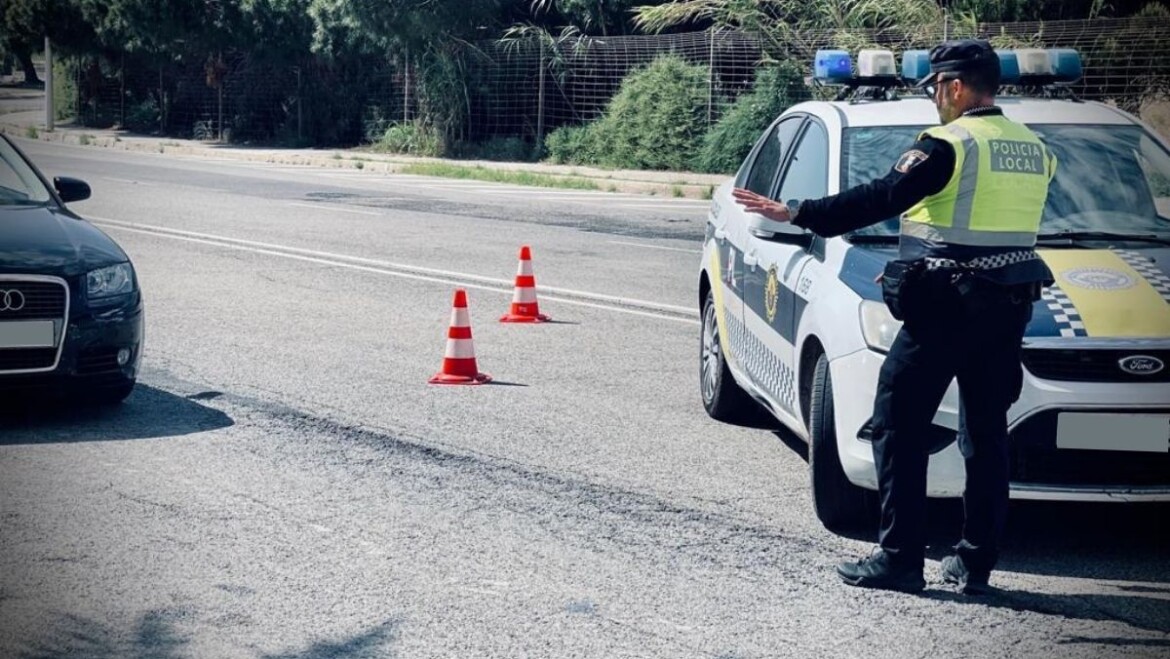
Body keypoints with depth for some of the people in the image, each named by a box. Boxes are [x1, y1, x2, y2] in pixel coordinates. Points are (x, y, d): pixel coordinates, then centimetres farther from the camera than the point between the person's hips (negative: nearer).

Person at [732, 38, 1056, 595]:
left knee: (898, 426, 1)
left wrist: (797, 214, -17)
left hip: (946, 306, -7)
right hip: (1009, 305, 8)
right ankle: (976, 563, 14)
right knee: (985, 433, 12)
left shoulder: (949, 145, -11)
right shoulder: (1034, 149, 12)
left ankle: (900, 558, -1)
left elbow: (881, 198, -18)